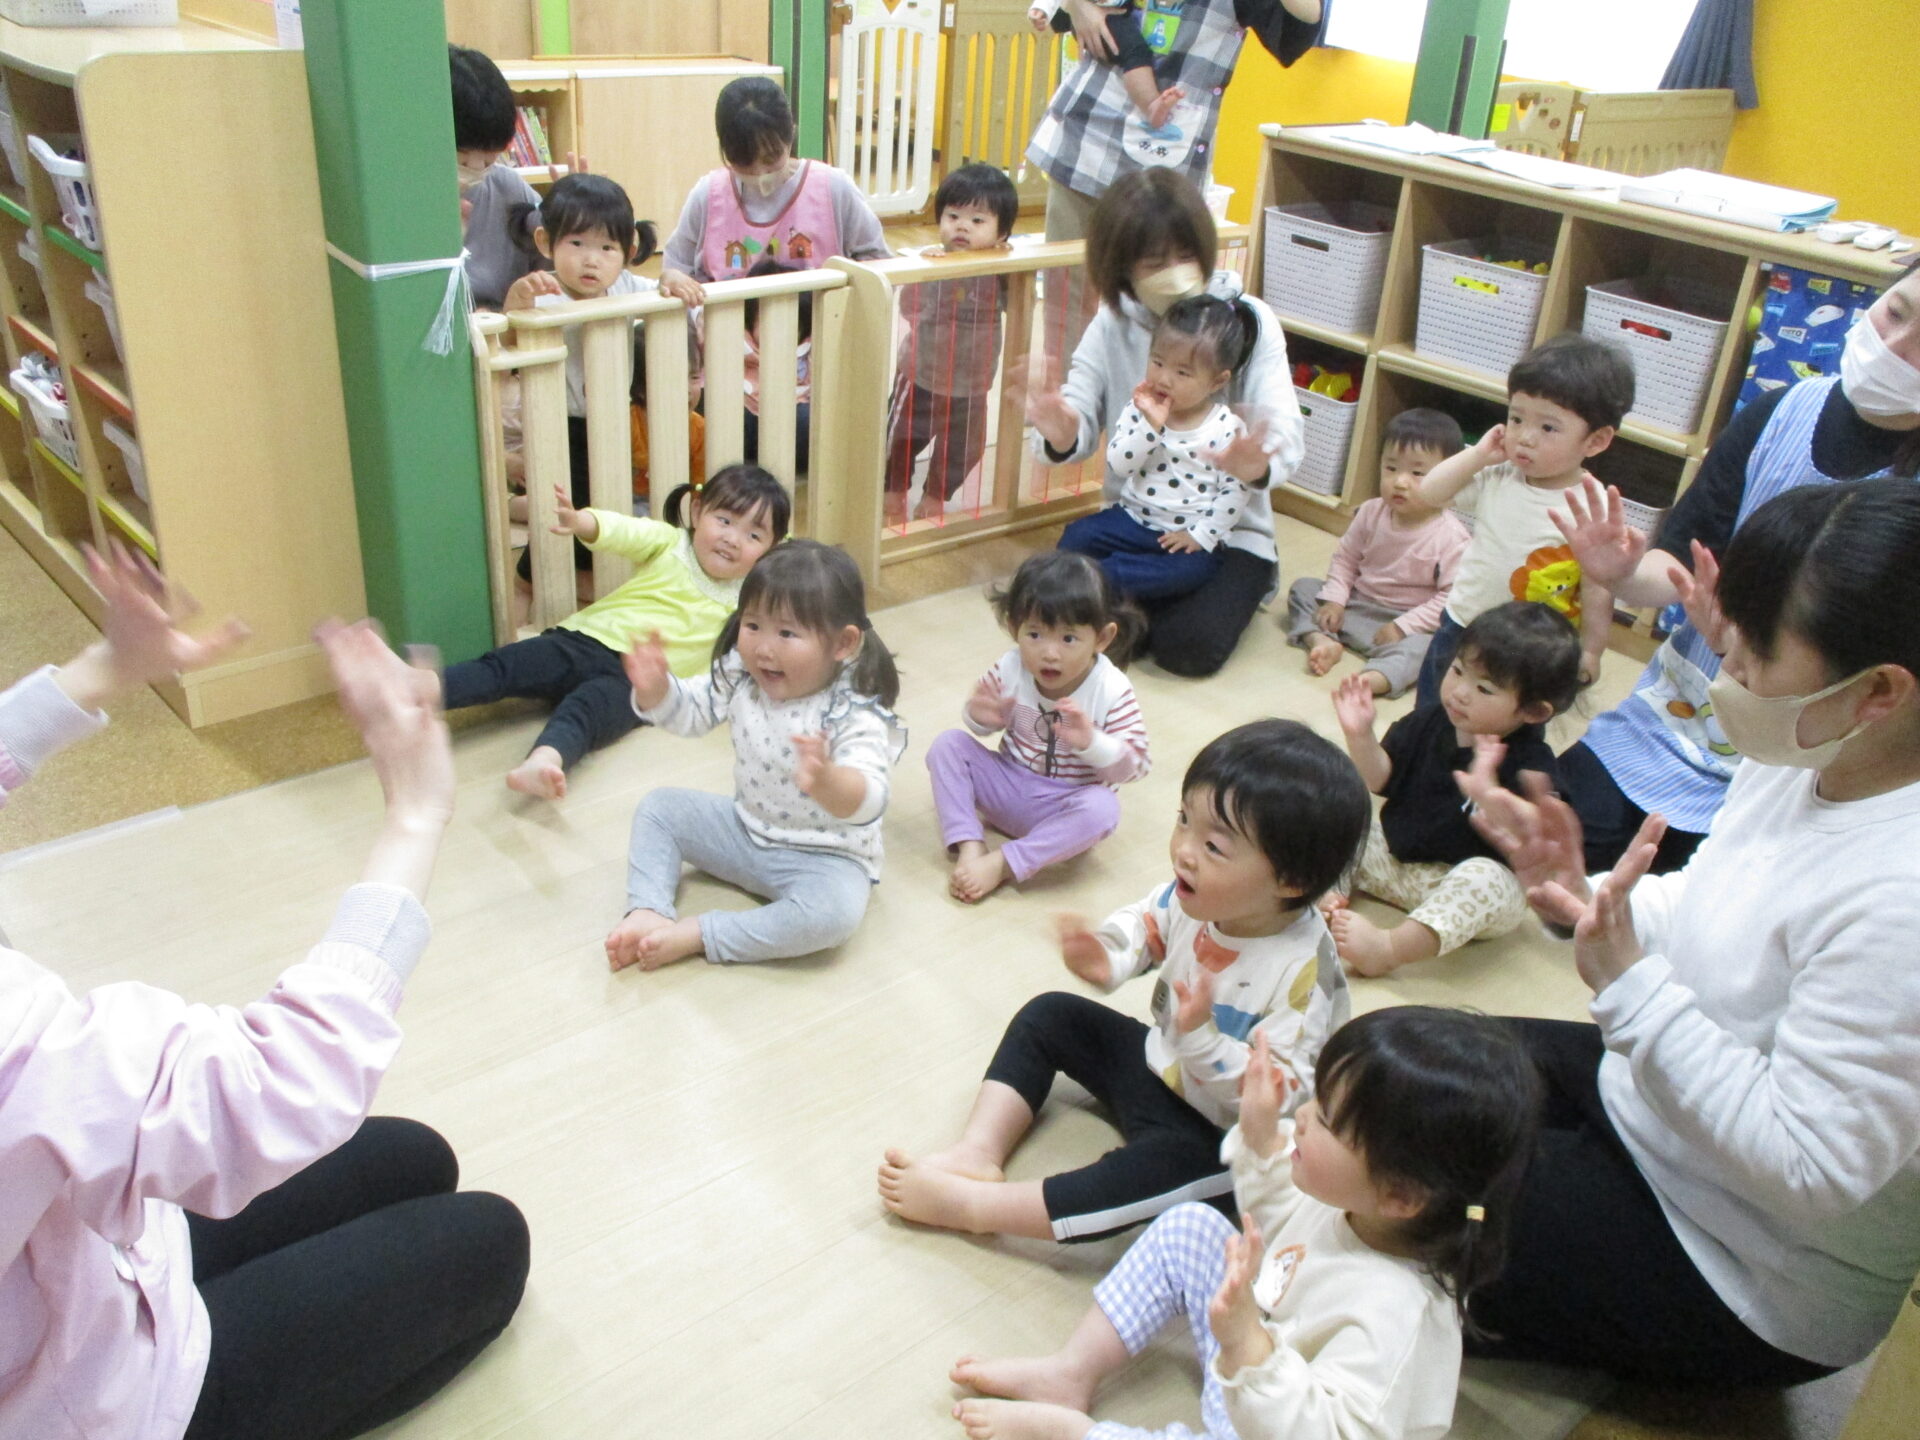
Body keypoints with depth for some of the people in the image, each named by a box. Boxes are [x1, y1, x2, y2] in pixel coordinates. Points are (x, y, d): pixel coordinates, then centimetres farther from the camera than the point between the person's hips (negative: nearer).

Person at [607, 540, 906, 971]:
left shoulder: (855, 712, -27)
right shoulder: (741, 675, -8)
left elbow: (868, 801, -40)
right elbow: (688, 709, 7)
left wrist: (826, 781, -63)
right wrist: (655, 688, -16)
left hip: (824, 857, -6)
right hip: (747, 831, 7)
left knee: (834, 913, -36)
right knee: (658, 807, 3)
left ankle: (695, 935, -25)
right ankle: (648, 912, -13)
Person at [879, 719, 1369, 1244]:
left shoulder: (1303, 972, -32)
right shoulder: (1194, 896, -15)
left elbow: (1282, 1094, -30)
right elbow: (1142, 924, 2)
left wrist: (1203, 1040, -44)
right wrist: (1104, 959, -20)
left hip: (1218, 1139, -8)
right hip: (1156, 1061, 8)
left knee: (1173, 1165, -37)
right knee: (1048, 1016, 9)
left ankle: (970, 1204, -29)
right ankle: (978, 1152, -5)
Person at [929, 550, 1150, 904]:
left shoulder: (1111, 691, -18)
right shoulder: (1011, 669, -11)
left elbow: (1133, 766, -18)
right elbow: (982, 724, 7)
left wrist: (1091, 741, -37)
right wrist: (980, 716, -19)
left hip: (1064, 808, -3)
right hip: (1009, 789, 3)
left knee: (1103, 808, -35)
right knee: (947, 744, -13)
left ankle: (1001, 864, -30)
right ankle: (969, 846, -23)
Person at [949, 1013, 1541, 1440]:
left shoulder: (1393, 1314, -39)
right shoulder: (1351, 1201, -15)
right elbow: (1278, 1222, 8)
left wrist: (1244, 1342, -52)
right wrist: (1260, 1135, -4)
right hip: (1255, 1347, 9)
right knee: (1187, 1226, 5)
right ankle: (1072, 1373, 10)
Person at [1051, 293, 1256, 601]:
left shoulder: (1227, 429, -8)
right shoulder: (1139, 409, -1)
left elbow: (1235, 492, -7)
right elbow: (1117, 465, -11)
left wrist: (1201, 535, -15)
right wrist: (1151, 425, -22)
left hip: (1188, 535, -3)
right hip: (1133, 519, 3)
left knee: (1191, 569, -33)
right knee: (1079, 535, -18)